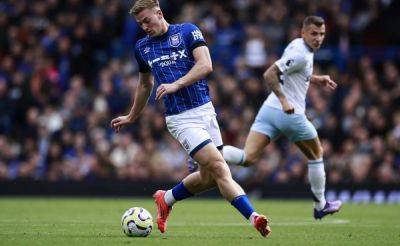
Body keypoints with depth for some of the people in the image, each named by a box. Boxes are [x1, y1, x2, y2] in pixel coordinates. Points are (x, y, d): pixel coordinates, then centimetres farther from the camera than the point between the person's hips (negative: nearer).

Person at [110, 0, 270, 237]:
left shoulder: (187, 31, 2)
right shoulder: (142, 47, 11)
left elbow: (205, 65, -11)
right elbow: (145, 85, 27)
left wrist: (176, 85, -20)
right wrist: (131, 117, 35)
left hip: (205, 110, 1)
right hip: (180, 118, -1)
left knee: (208, 177, 3)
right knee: (219, 168, -17)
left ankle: (166, 199, 29)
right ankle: (254, 218, -21)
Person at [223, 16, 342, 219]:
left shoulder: (297, 45, 15)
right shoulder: (301, 55, -15)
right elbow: (269, 74, -23)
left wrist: (317, 79, 25)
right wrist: (284, 100, -28)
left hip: (269, 110, 8)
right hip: (290, 115, -8)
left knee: (248, 158, -8)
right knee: (316, 155, 18)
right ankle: (320, 206, 29)